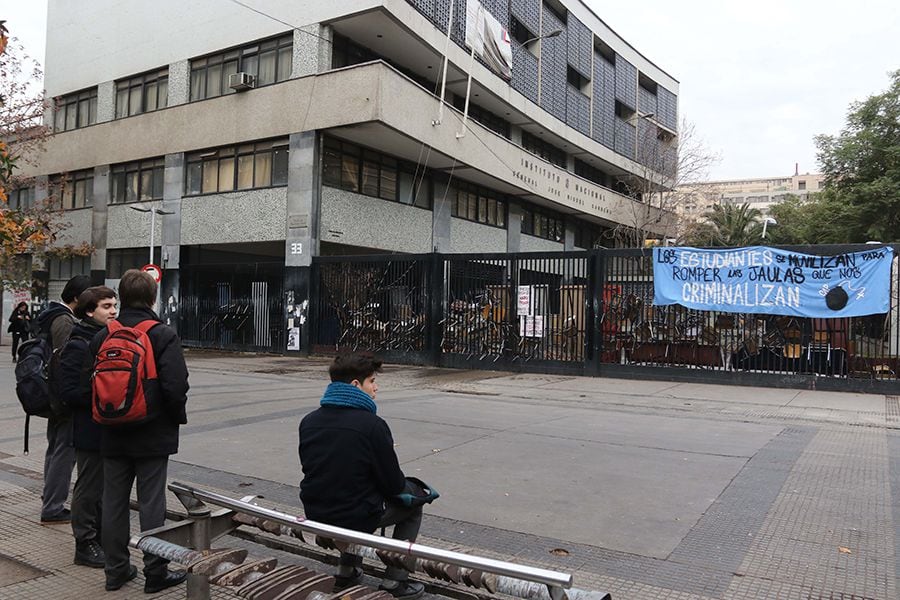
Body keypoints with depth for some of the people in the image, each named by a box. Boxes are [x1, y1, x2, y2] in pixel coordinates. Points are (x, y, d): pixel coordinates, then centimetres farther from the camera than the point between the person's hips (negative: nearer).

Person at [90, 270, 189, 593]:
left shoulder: (102, 336, 2)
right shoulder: (164, 335, -13)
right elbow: (175, 385, -19)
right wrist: (178, 417, -2)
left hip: (113, 434, 5)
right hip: (153, 434, -4)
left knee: (113, 501, 14)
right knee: (151, 503, 3)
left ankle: (116, 569, 25)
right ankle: (156, 572, 13)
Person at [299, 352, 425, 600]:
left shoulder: (308, 421, -2)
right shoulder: (372, 425, -20)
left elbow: (313, 470, 10)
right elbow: (394, 486, -13)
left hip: (316, 518, 6)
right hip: (358, 520, -6)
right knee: (412, 505, 18)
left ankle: (347, 570, 34)